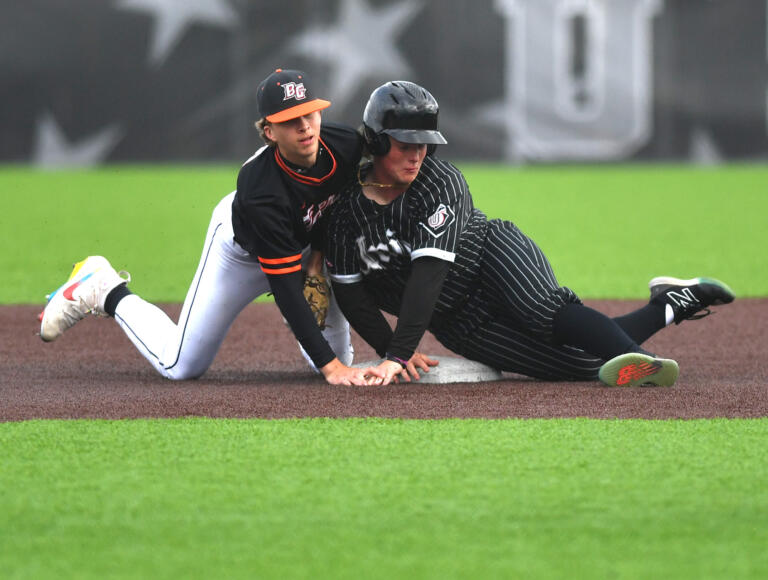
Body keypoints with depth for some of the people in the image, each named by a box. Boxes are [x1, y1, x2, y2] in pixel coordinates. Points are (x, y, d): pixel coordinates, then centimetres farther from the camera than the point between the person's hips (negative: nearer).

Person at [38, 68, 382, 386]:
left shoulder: (347, 146, -30)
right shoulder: (259, 188, -43)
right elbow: (286, 286, -40)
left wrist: (320, 259, -9)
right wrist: (329, 366, -42)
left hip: (307, 240, 5)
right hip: (242, 247, -5)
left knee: (340, 358, 10)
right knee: (179, 366, -2)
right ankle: (107, 292, 19)